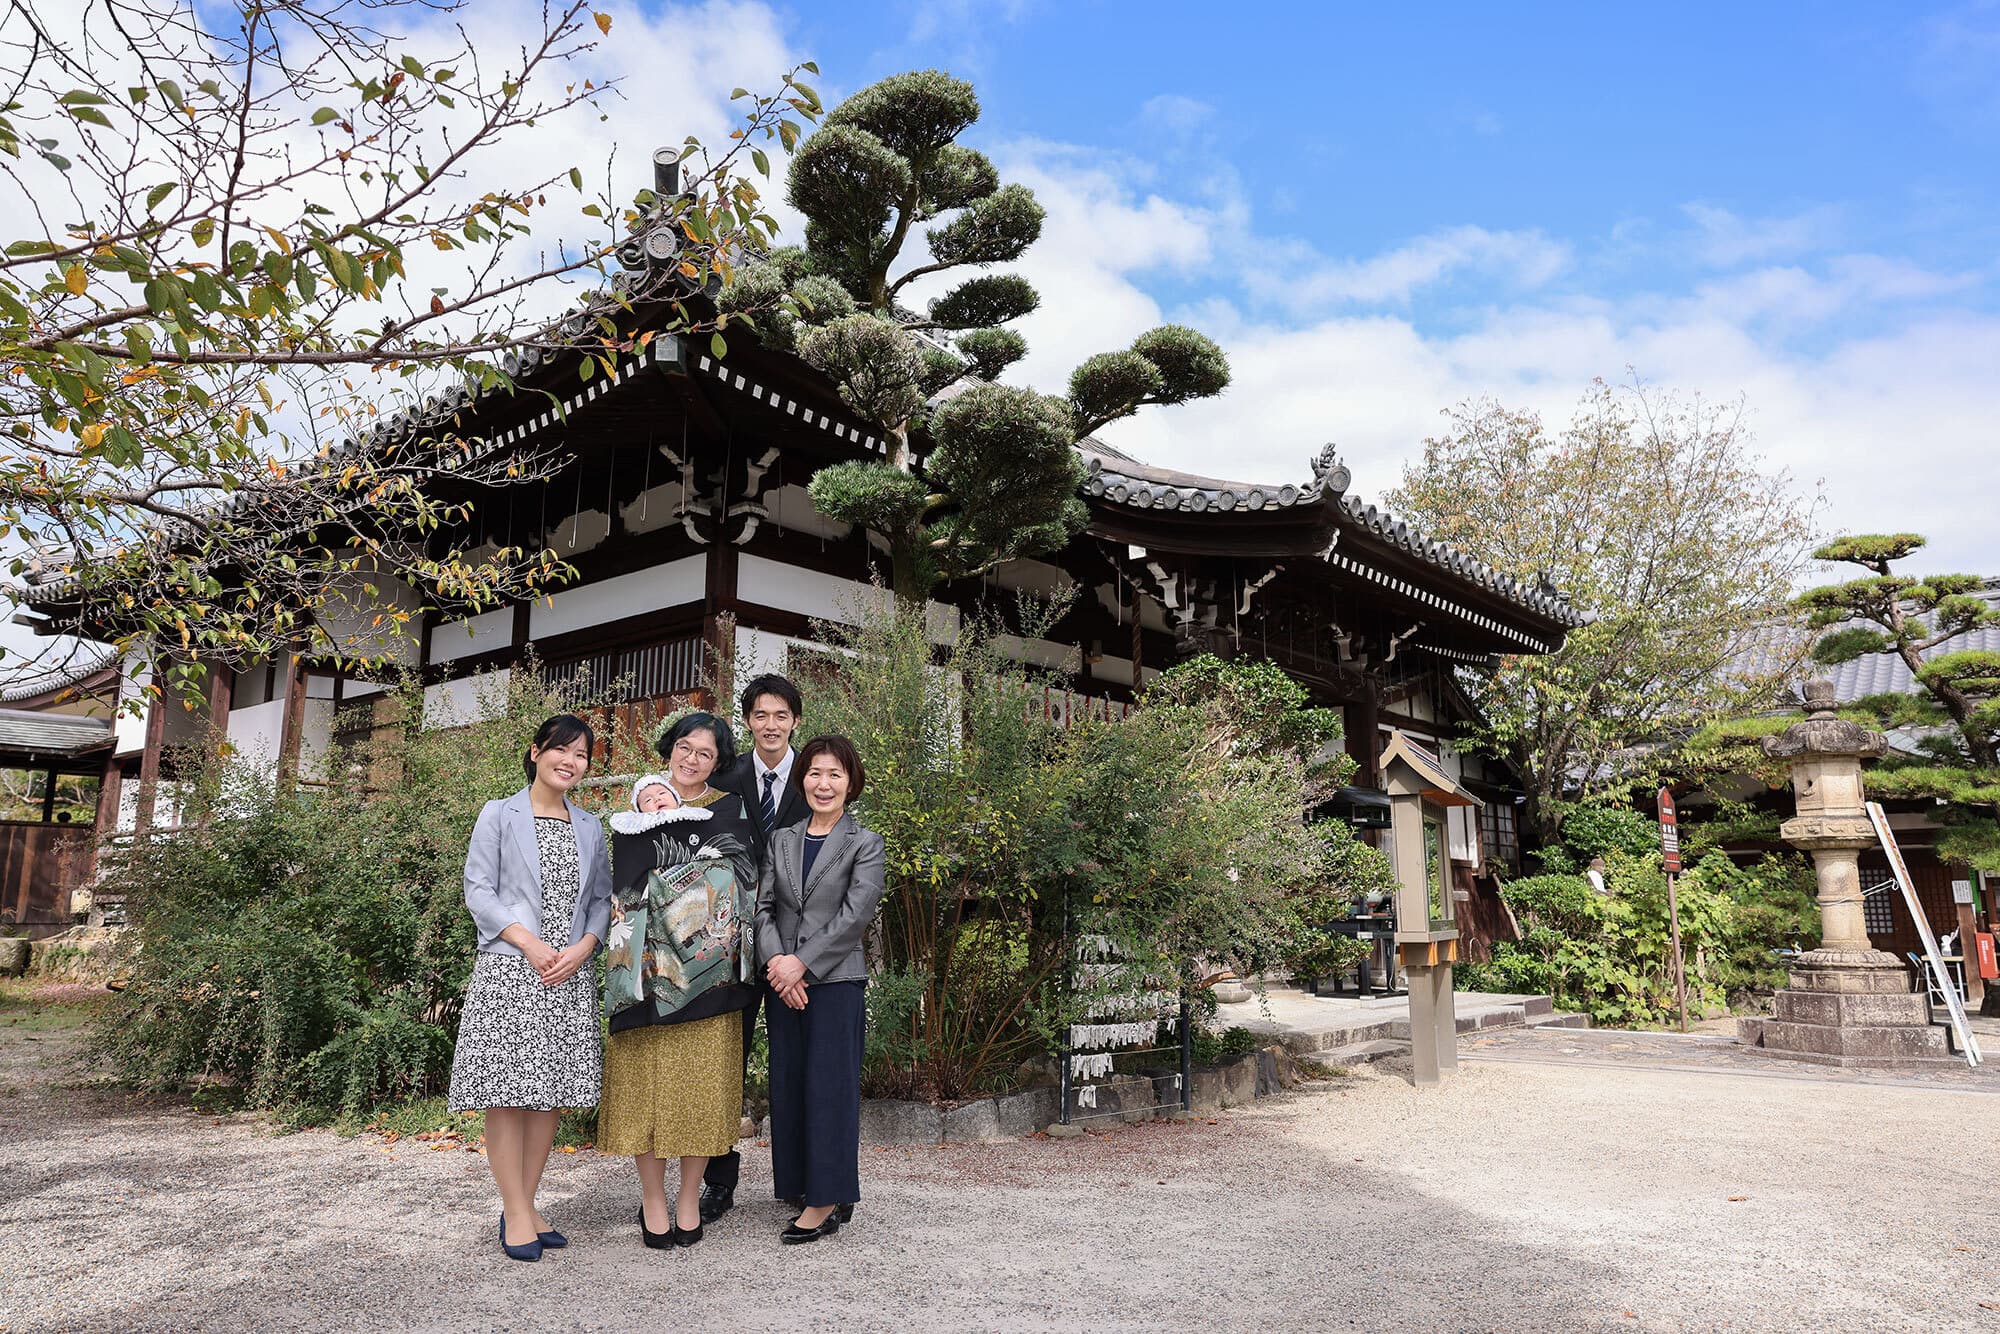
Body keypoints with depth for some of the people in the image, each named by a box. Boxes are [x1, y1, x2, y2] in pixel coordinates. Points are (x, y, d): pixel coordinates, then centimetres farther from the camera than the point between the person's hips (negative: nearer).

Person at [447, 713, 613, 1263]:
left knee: (553, 1090, 6)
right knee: (507, 1091, -4)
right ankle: (516, 1214, 5)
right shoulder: (500, 815, 3)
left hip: (570, 976, 4)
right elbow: (478, 890, -3)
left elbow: (602, 899, 13)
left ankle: (525, 1203, 18)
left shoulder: (590, 827, 14)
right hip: (508, 971, -4)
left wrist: (582, 948, -5)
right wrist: (529, 943, -13)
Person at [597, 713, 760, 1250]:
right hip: (649, 962, 1)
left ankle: (689, 1200, 16)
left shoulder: (731, 809, 9)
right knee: (646, 1079, 0)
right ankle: (652, 1200, 15)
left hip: (707, 968, 0)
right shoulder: (637, 808, 11)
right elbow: (626, 883, -1)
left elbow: (738, 878, -6)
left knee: (700, 1082, 2)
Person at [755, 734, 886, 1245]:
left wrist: (802, 963, -15)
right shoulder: (781, 840, 12)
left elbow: (857, 913, -11)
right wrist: (775, 961, -11)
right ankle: (802, 1185, 21)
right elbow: (763, 906, 5)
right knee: (788, 1084, 9)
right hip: (783, 982, 5)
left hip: (836, 980, -5)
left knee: (829, 1083, -2)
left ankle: (826, 1199, 7)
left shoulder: (864, 843, -2)